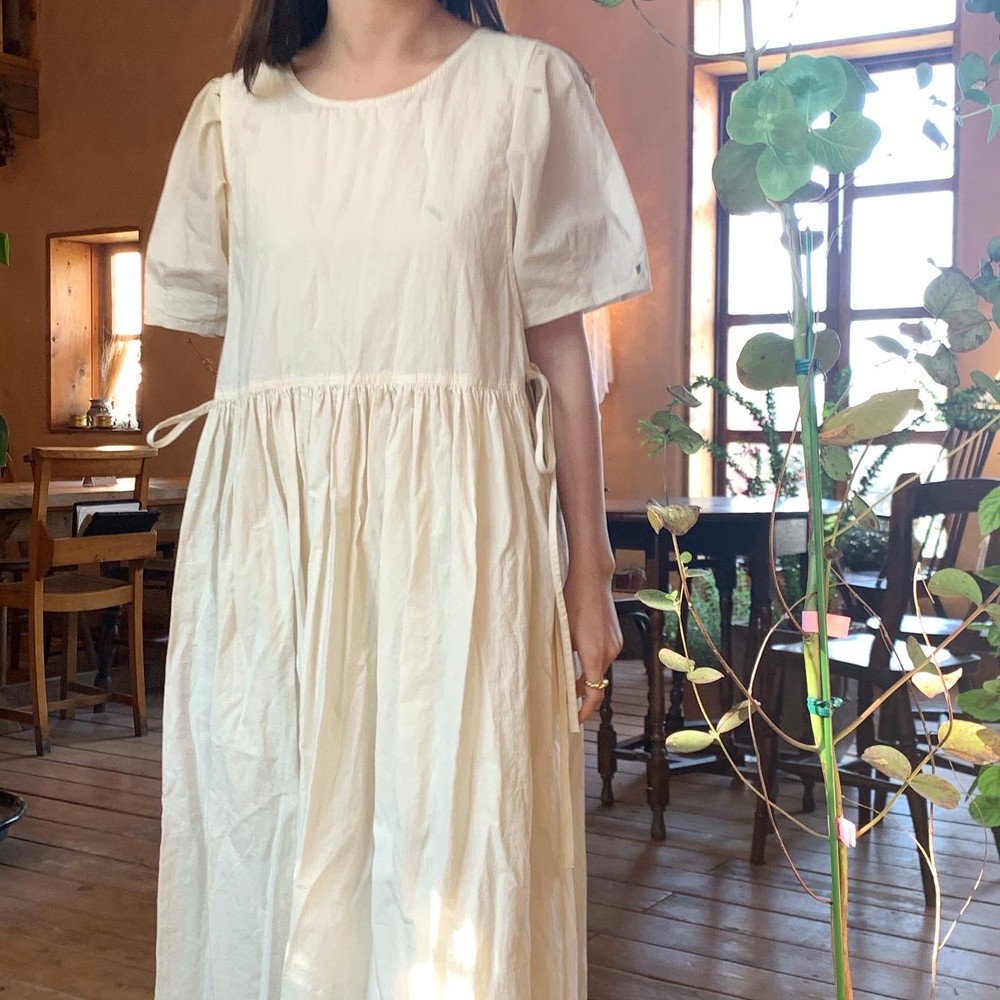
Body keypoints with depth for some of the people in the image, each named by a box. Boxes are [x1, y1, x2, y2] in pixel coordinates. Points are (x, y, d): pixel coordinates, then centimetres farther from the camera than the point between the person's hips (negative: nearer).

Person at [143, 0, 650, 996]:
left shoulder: (526, 85, 6)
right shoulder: (235, 110, 12)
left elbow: (558, 341, 3)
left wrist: (589, 573, 1)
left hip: (453, 532, -2)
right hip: (268, 530, 3)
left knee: (453, 849, -2)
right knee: (264, 843, 7)